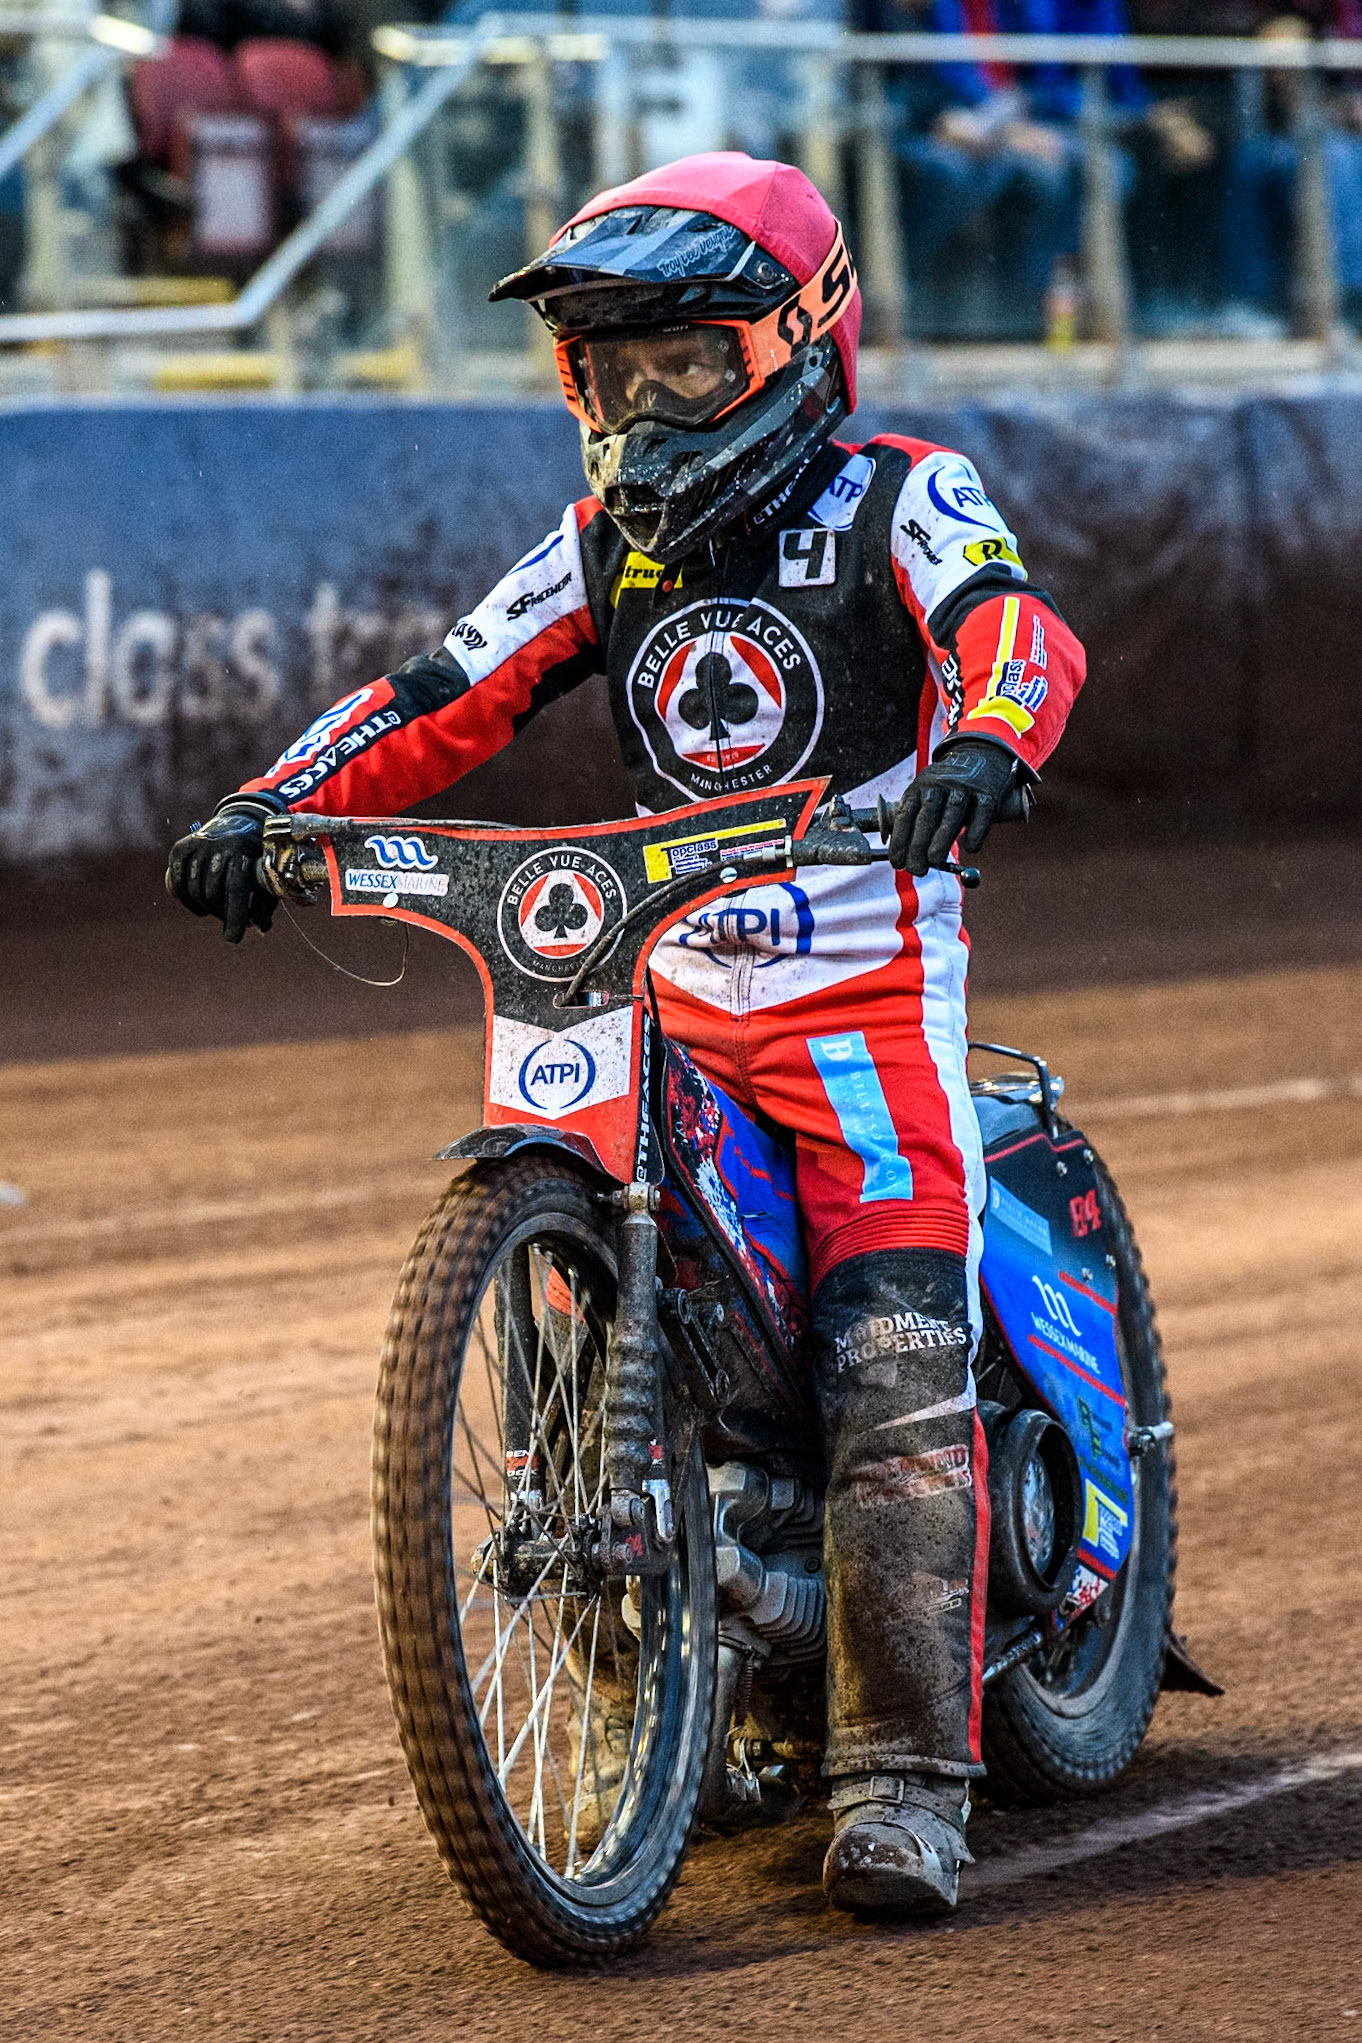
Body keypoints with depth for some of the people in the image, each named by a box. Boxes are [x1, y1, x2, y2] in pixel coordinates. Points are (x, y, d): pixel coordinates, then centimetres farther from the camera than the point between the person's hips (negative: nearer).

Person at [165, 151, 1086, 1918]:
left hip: (866, 994, -5)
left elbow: (1010, 621, -20)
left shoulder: (893, 497, -2)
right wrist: (269, 807, -7)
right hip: (663, 995, 5)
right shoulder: (606, 542, 14)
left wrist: (985, 741, -43)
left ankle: (903, 1774, -15)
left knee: (894, 1378, -15)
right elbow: (450, 696, 8)